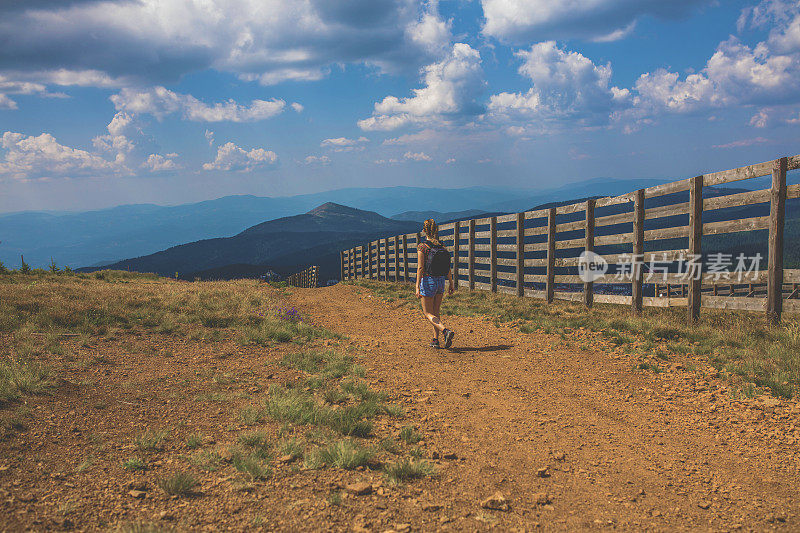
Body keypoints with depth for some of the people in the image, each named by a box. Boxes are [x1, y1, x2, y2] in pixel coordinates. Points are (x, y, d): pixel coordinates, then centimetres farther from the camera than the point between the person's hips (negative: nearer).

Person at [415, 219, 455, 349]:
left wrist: (417, 287, -16)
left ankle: (446, 331, -19)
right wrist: (451, 284, 13)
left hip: (428, 281, -6)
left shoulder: (422, 247, -12)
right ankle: (435, 340, 18)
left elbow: (420, 267, -17)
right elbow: (448, 268, 5)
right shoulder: (442, 246, 3)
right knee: (435, 312, 18)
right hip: (441, 281, 6)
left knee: (428, 313, 3)